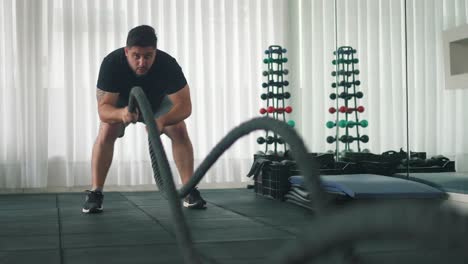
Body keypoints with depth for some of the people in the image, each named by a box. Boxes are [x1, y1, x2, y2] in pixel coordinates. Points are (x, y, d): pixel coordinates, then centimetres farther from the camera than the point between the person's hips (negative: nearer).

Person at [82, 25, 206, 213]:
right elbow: (103, 108, -40)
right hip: (121, 102, 0)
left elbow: (184, 106, -38)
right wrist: (121, 113, -63)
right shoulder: (111, 63, -39)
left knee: (180, 132, -21)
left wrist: (162, 121, -58)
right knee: (106, 133, -25)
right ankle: (95, 193, -16)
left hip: (157, 101, 1)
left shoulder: (168, 64, -38)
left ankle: (190, 190, -11)